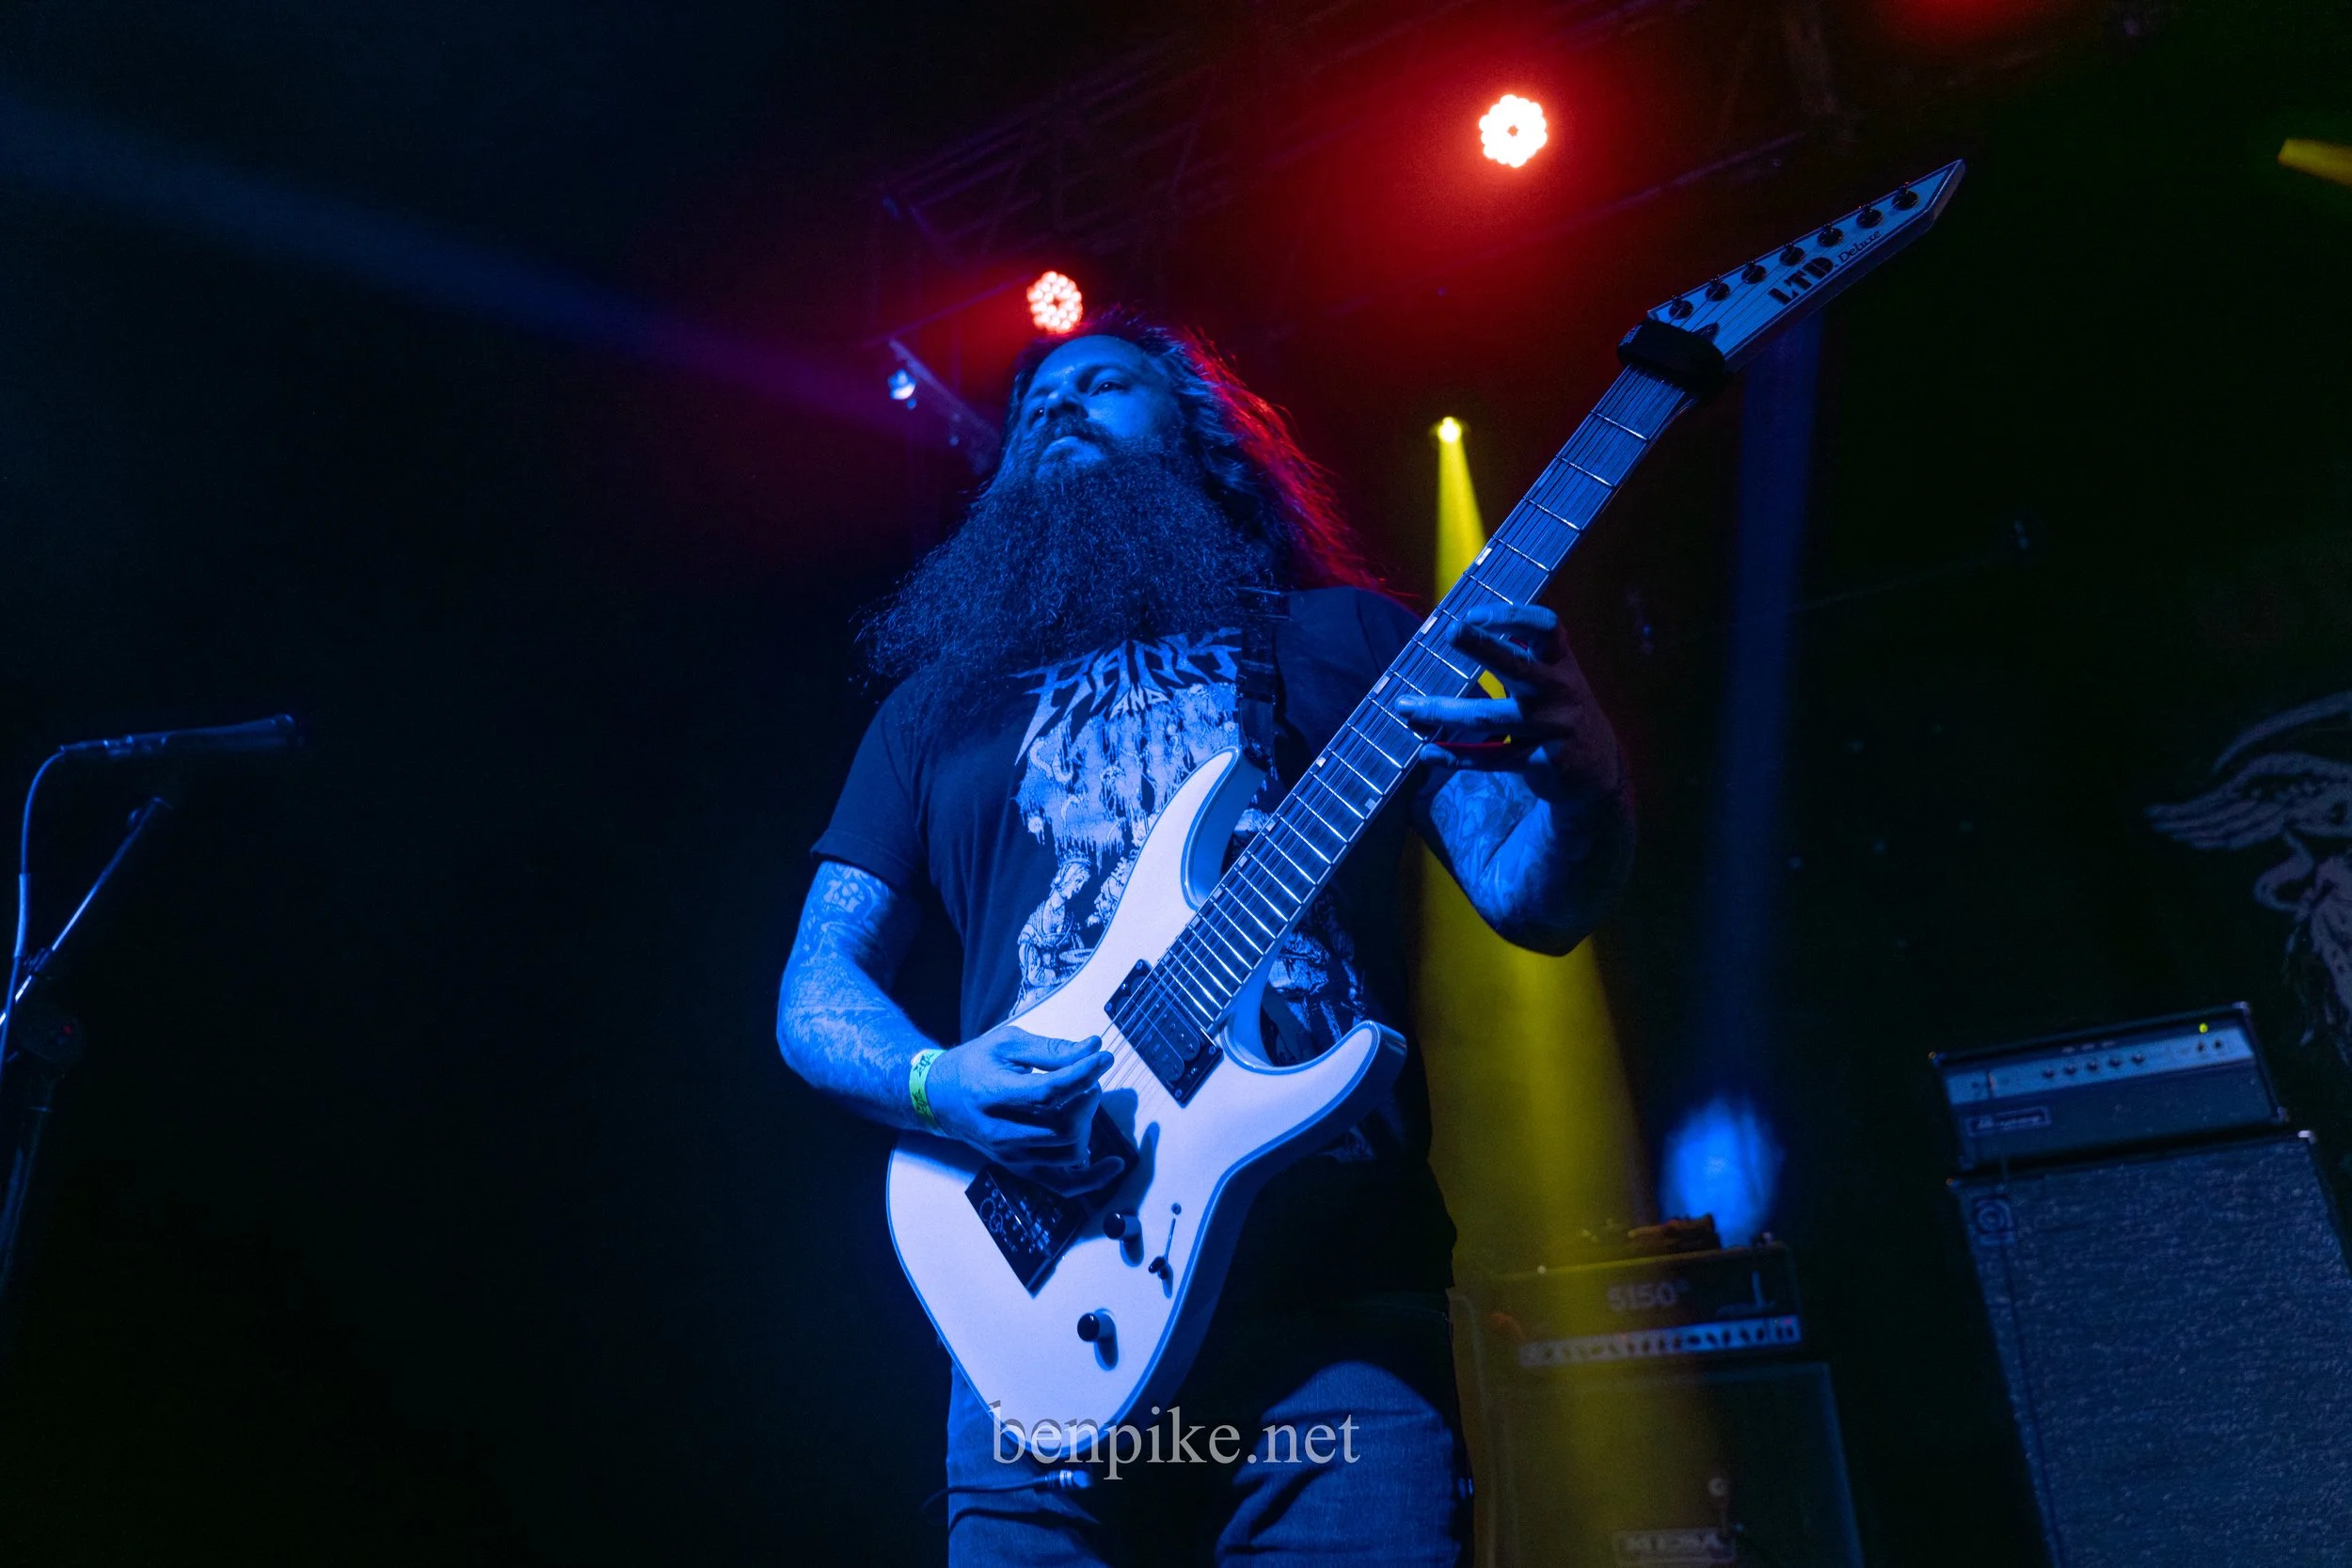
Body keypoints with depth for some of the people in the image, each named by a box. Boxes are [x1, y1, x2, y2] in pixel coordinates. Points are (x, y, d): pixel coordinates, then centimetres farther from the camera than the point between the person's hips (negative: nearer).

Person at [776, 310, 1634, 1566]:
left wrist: (1581, 781, -18)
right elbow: (815, 990, 14)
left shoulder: (1338, 636, 13)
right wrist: (938, 1087, -8)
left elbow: (1532, 898, 6)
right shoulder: (943, 699, 17)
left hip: (1339, 1295, -1)